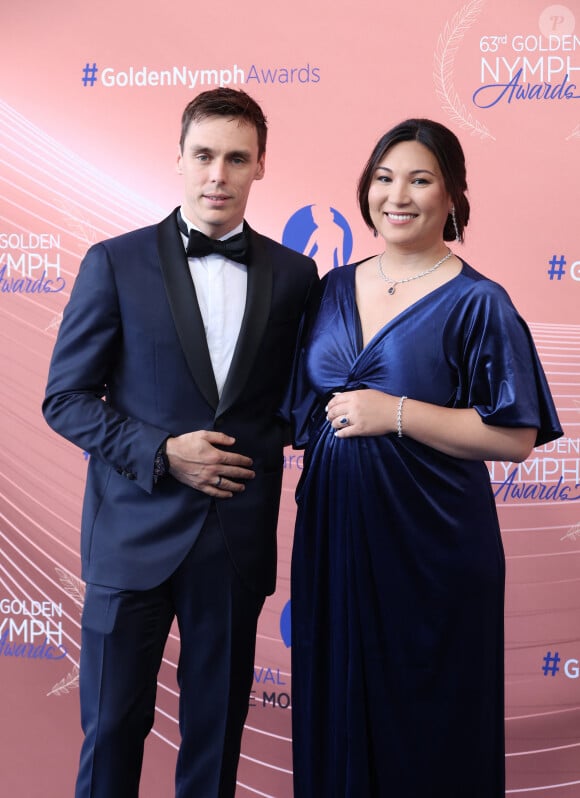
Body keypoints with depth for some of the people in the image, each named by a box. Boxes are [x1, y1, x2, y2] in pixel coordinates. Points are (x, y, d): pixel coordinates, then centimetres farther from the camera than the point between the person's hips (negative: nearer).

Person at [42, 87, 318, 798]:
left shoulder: (294, 275, 4)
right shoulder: (115, 263, -3)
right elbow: (65, 398, -3)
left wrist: (262, 445, -6)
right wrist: (161, 454, -14)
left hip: (239, 539, 2)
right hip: (135, 530, -1)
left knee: (218, 727, 15)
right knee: (112, 725, 11)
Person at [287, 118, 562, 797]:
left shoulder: (477, 303, -8)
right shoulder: (333, 289, 8)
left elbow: (516, 437, -13)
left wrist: (397, 414, -18)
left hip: (428, 545, -4)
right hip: (332, 533, 5)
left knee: (422, 725, 10)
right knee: (333, 711, 16)